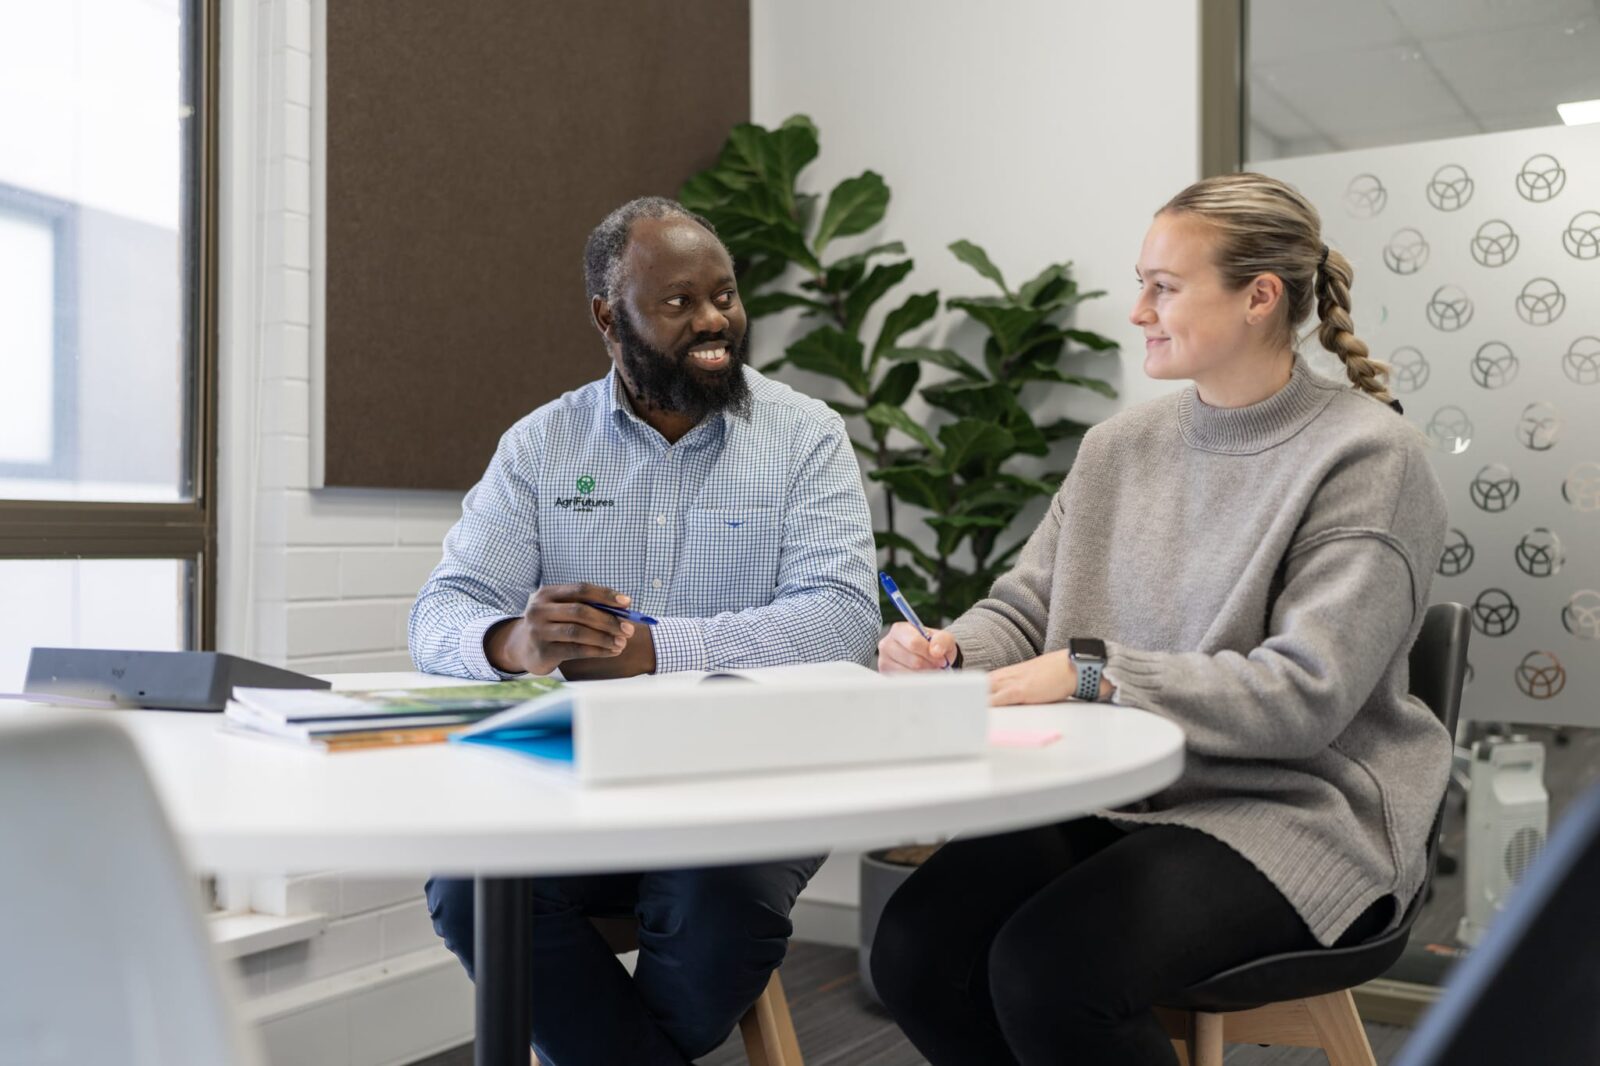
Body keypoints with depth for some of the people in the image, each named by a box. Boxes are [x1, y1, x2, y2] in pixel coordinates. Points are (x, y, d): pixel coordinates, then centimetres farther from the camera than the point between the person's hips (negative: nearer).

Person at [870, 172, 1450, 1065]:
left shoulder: (1366, 457, -8)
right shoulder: (1121, 445, 10)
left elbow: (1304, 696, -17)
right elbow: (1024, 611, 12)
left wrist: (1093, 672, -21)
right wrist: (949, 651, -10)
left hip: (1293, 812, -5)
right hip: (1110, 796, 6)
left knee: (1048, 974, -29)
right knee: (917, 952, -19)